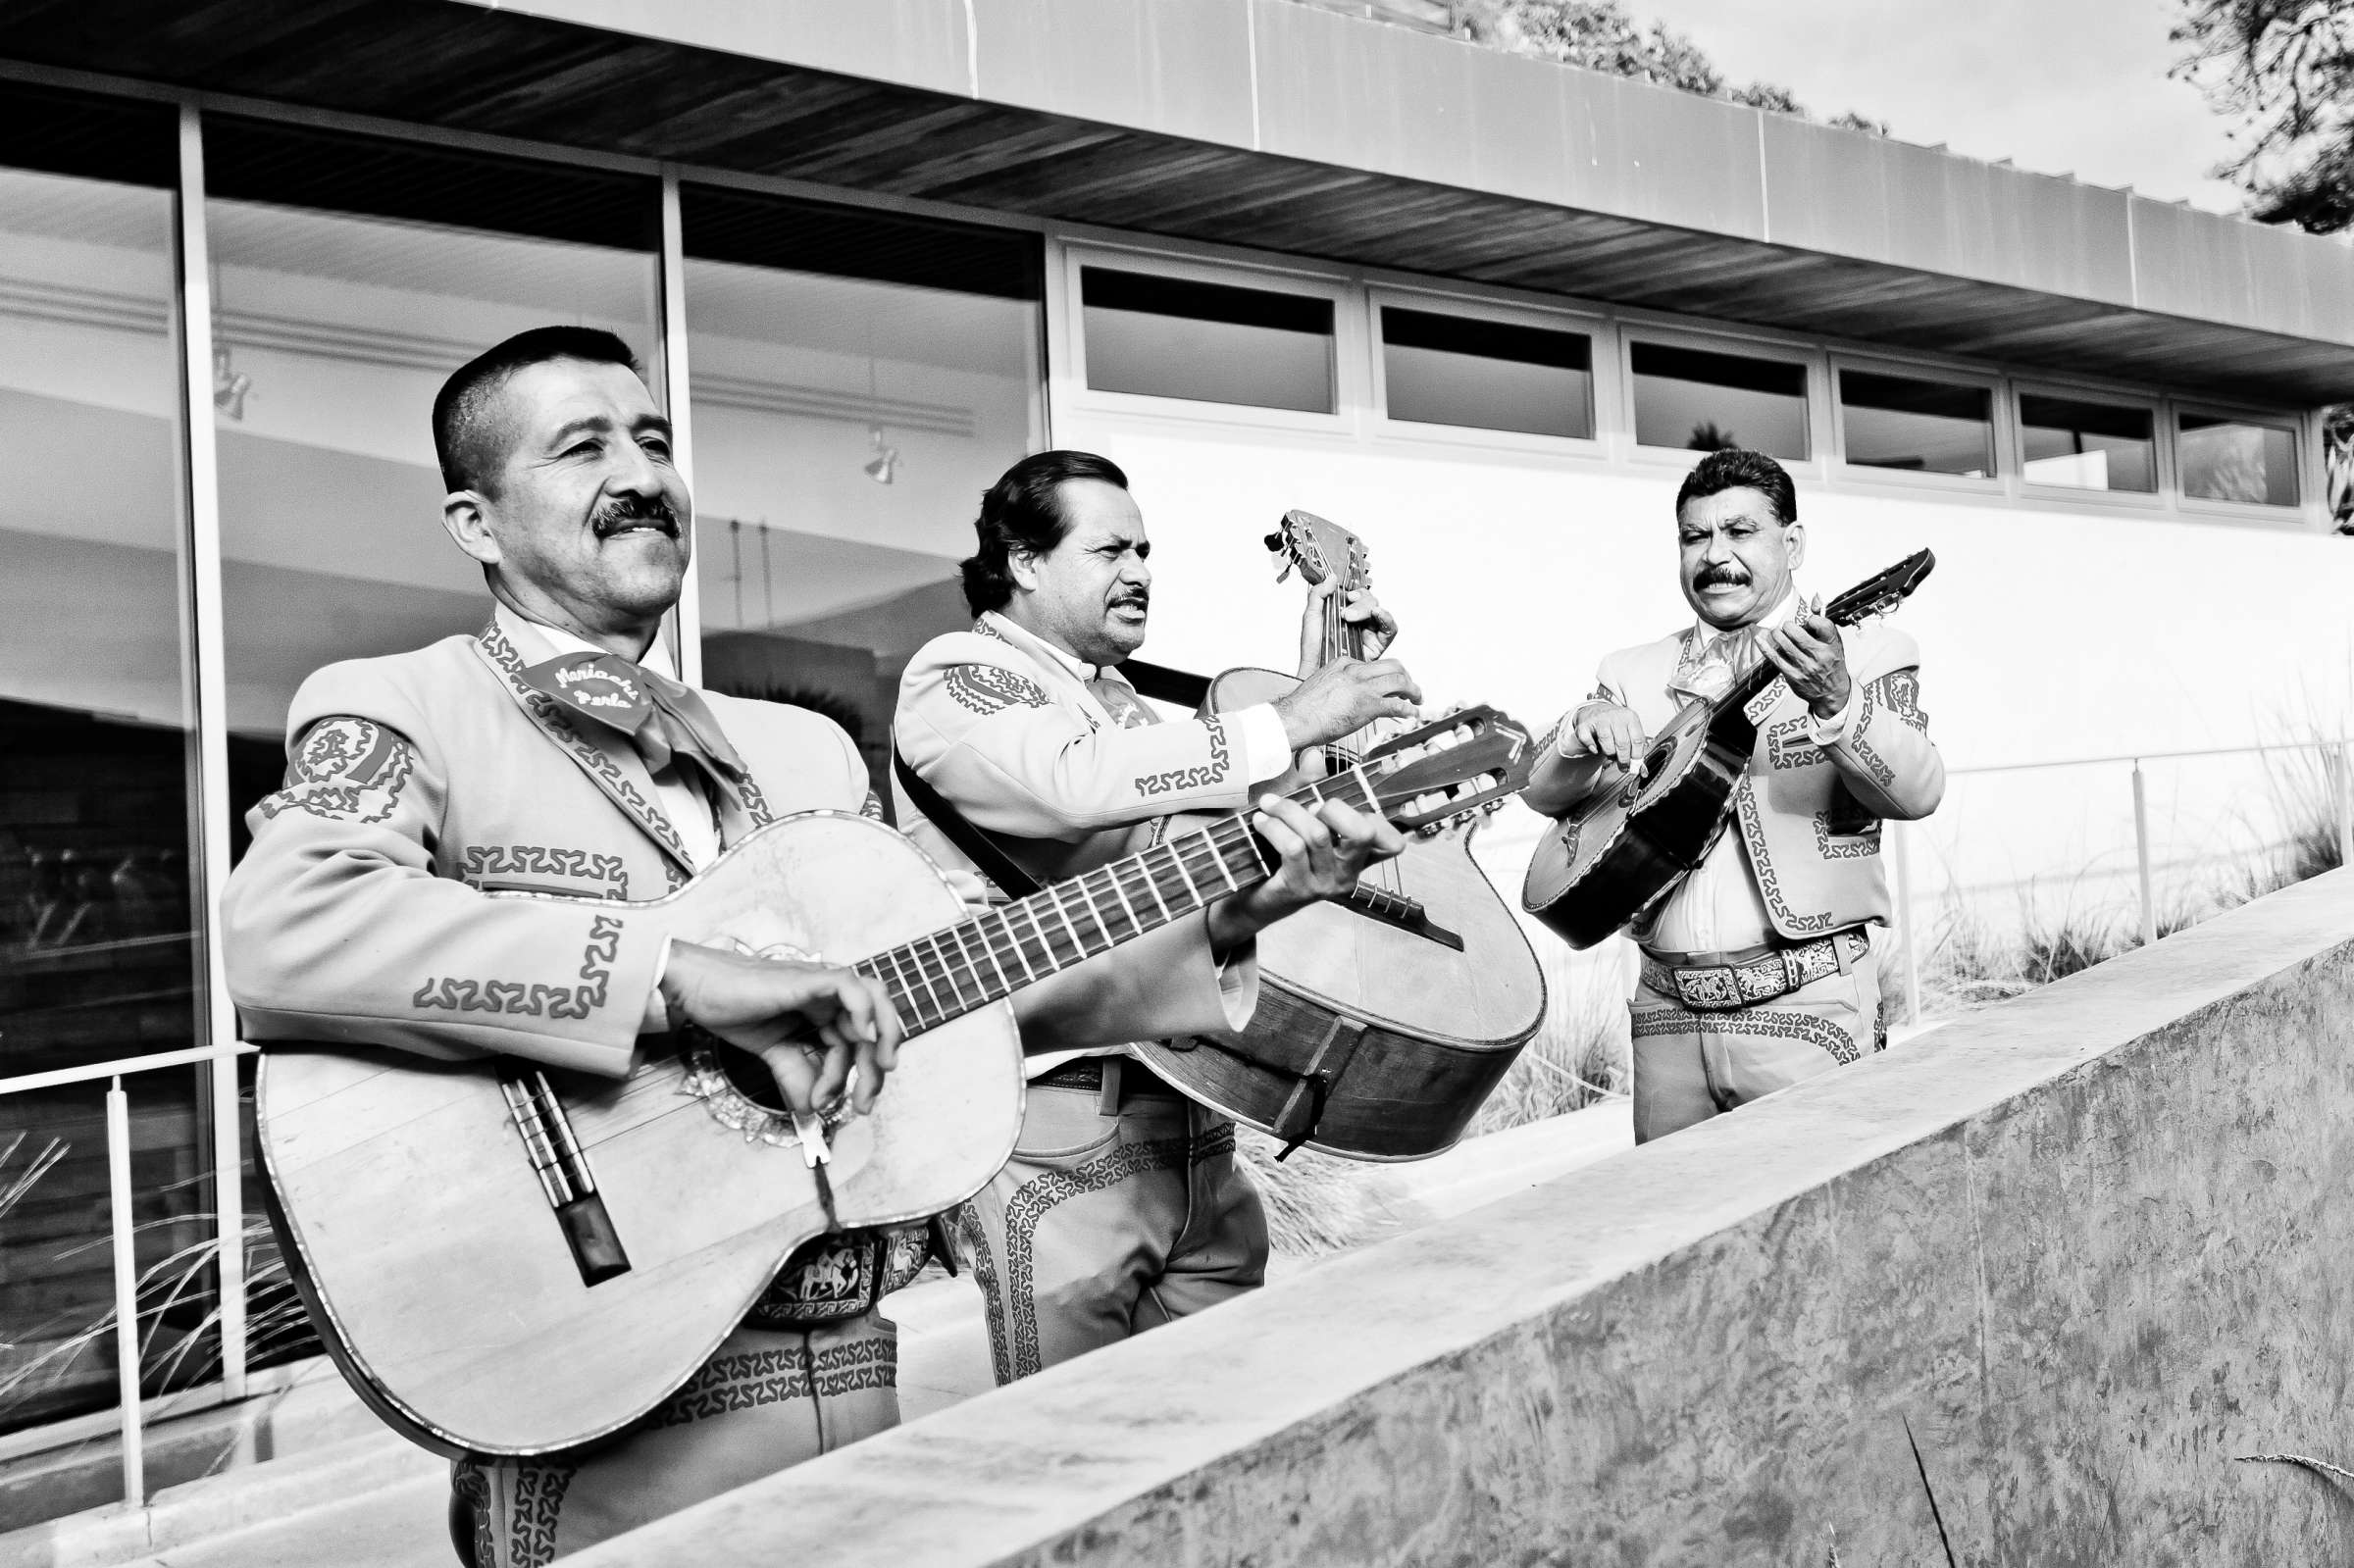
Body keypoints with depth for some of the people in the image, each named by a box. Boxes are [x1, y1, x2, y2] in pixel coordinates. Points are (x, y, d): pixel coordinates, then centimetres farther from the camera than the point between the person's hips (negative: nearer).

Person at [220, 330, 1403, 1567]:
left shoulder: (806, 749, 13)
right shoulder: (403, 709, -6)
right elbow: (282, 939, -25)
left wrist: (1217, 932, 1)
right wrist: (681, 978, -28)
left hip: (854, 1379, 6)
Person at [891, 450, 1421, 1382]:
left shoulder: (1120, 699, 24)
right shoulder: (956, 678, -3)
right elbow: (1072, 783, -24)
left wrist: (1330, 684, 19)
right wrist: (1288, 724, -22)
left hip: (1192, 1102, 8)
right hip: (1060, 1131, -8)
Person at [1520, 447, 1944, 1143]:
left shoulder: (1862, 652, 2)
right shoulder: (1636, 672, 13)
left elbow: (1916, 793, -12)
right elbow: (1543, 792, 7)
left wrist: (1835, 702, -31)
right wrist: (1584, 731, -15)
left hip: (1804, 1003, -3)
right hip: (1666, 1007, 4)